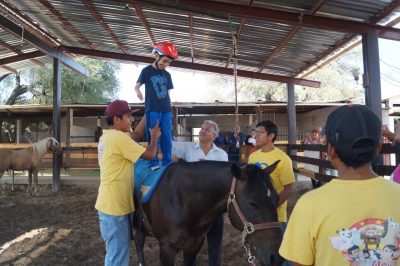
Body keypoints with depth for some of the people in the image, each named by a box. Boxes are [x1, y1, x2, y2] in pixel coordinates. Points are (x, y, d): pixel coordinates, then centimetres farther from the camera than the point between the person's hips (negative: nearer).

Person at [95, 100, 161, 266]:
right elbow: (149, 155, -15)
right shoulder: (119, 137, -20)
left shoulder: (107, 136, 10)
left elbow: (136, 135, 19)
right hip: (115, 207, -10)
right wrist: (155, 137, 3)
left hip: (111, 204, 10)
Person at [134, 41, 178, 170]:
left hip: (166, 110, 4)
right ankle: (154, 163, 4)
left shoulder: (167, 75, 14)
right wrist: (138, 91, -25)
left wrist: (169, 108, 13)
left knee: (167, 137, 4)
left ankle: (167, 163, 12)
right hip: (152, 110, -4)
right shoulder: (146, 71, 2)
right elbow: (137, 85, -1)